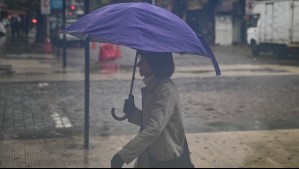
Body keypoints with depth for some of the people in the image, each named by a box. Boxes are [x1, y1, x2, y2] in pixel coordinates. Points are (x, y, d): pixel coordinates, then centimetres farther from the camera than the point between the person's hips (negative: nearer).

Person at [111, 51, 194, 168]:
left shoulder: (166, 90, -21)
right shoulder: (152, 87, 8)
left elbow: (154, 128, -29)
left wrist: (123, 155, -33)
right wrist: (132, 113, -3)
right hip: (153, 157, 8)